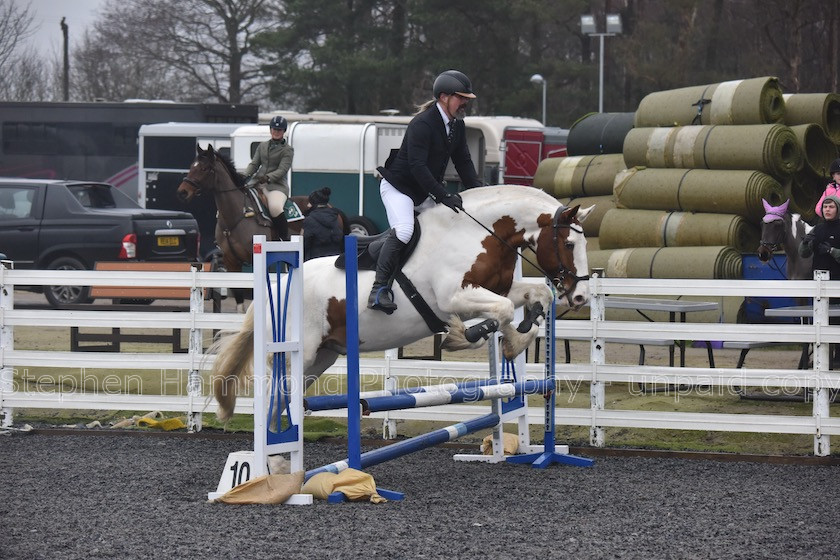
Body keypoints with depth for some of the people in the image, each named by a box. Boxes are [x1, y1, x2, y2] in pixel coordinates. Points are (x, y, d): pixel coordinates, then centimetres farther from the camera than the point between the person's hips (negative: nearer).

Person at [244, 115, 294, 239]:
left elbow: (282, 170, -9)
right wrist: (246, 176, -6)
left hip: (277, 186, -6)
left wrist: (268, 178, -26)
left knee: (275, 207, -36)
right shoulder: (262, 146, 20)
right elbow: (254, 164, 15)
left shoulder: (287, 150, 3)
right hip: (259, 185, 6)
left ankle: (285, 238, -24)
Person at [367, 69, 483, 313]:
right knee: (403, 230, -29)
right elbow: (417, 167, -31)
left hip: (424, 193, 9)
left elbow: (463, 162, 8)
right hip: (397, 186, -9)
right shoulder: (422, 124, -24)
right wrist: (444, 196, -35)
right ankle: (380, 289, -29)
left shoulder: (457, 126, 3)